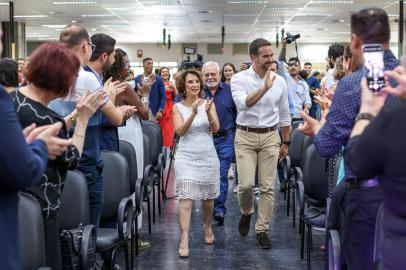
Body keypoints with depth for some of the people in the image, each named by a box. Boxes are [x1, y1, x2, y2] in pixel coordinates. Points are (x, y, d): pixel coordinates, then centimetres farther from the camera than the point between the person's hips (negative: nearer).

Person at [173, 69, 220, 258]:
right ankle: (184, 238, -14)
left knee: (208, 197, 13)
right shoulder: (178, 107, -1)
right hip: (186, 156, -1)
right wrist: (193, 113, -27)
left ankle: (207, 227, 37)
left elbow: (216, 129, -7)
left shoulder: (208, 103, 0)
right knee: (185, 197, -12)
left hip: (207, 156, 2)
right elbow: (180, 131, -13)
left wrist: (208, 112, -26)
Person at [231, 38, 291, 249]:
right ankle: (246, 212, 25)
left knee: (268, 187, 2)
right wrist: (264, 87, -34)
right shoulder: (239, 79, -6)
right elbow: (243, 104, -25)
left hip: (270, 137, 2)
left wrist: (286, 142, 13)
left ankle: (262, 230, 15)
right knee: (245, 184, -8)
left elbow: (284, 115, 11)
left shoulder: (279, 81, 3)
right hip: (245, 136, -2)